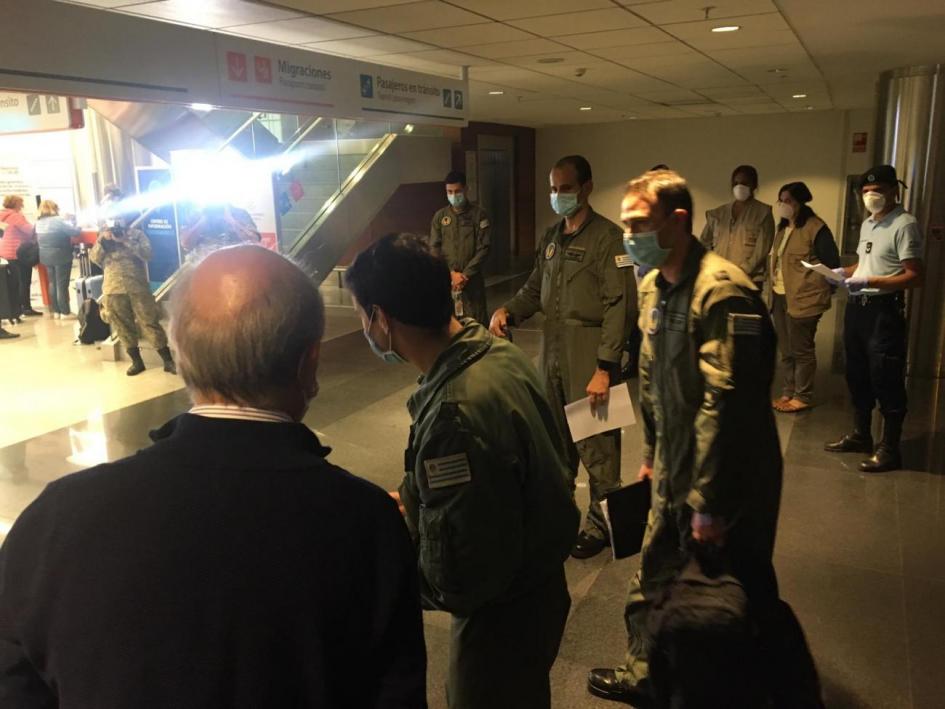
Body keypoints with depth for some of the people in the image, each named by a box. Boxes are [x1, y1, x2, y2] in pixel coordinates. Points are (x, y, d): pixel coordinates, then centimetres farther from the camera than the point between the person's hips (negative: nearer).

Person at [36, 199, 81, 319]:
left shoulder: (39, 223, 6)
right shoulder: (58, 220, -16)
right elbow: (75, 232, -15)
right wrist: (78, 228, 9)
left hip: (46, 257, 7)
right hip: (61, 256, -7)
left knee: (52, 283, 14)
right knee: (62, 284, -3)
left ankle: (56, 311, 19)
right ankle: (65, 312, 0)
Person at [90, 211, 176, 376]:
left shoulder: (137, 234, 4)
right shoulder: (103, 237, 15)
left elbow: (147, 253, -12)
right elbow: (94, 258, 3)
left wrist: (125, 240, -16)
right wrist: (102, 240, -10)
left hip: (138, 288, -4)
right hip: (114, 290, 4)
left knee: (150, 323, -5)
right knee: (123, 327, 8)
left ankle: (168, 361, 0)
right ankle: (137, 362, 20)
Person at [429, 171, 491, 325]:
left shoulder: (478, 214, 2)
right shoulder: (440, 216, 9)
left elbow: (483, 248, -4)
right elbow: (434, 249, 5)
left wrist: (466, 274, -11)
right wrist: (451, 273, -7)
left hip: (472, 279, -2)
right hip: (446, 279, 2)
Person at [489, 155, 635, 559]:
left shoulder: (607, 237, -10)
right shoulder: (551, 237, 13)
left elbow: (619, 307, -14)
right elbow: (535, 289, 19)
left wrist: (604, 368, -18)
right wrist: (509, 310, -3)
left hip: (589, 358, -7)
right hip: (551, 352, 7)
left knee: (596, 445, 1)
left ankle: (601, 524, 19)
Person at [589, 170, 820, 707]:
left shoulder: (722, 289, -24)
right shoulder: (655, 287, 4)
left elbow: (725, 404, -26)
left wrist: (710, 501, -22)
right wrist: (653, 455, 17)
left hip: (728, 484, -8)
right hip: (677, 474, 8)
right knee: (655, 584, 21)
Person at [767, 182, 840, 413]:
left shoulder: (815, 228, -11)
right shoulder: (783, 227, 16)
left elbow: (832, 263, -10)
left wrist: (822, 292, -7)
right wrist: (771, 289, 15)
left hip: (803, 299, -8)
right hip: (780, 298, 8)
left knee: (802, 350, 0)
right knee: (786, 350, 14)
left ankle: (802, 397, 10)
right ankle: (788, 392, 24)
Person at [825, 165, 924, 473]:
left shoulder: (905, 225, -12)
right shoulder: (867, 224, 16)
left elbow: (914, 277, -18)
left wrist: (869, 282, -26)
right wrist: (844, 272, 7)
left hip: (884, 311, -9)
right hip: (857, 307, 9)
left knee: (886, 381, -3)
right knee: (857, 376, 17)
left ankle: (890, 450, 6)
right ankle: (860, 436, 31)